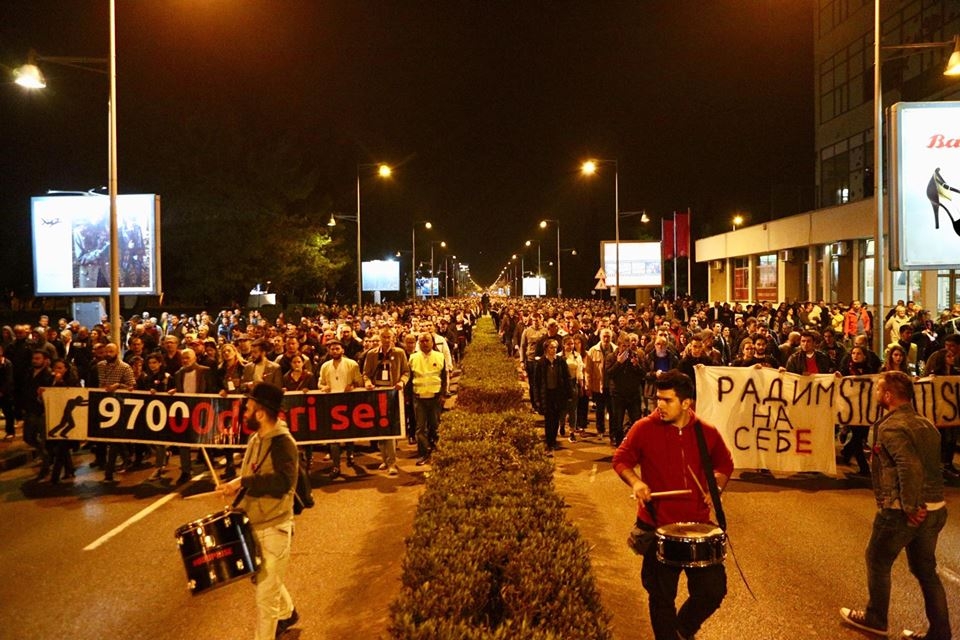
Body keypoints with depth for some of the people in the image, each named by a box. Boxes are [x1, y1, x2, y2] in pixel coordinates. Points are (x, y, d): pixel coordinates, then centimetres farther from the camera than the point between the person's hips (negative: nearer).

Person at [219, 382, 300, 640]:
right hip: (253, 524, 9)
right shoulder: (256, 439, 6)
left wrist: (243, 483, -34)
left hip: (273, 527, -9)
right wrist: (236, 488, 5)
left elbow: (283, 482, -36)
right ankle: (287, 614, 50)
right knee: (265, 580, 27)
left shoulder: (283, 443, -21)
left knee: (265, 594, -1)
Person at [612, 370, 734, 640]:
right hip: (657, 526, -2)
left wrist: (716, 486, -2)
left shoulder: (707, 433, -3)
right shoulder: (644, 429, -10)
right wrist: (635, 481, -16)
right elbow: (621, 459, 2)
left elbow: (725, 464, 16)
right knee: (662, 597, 9)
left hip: (697, 525, 2)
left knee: (714, 589, 5)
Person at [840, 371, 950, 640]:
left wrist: (910, 507, -22)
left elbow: (911, 468, -29)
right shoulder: (925, 424, 10)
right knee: (925, 570, 18)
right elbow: (930, 464, 12)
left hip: (902, 512, -8)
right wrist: (922, 503, 13)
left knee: (877, 561, 12)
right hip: (935, 508, 8)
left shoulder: (891, 427, -17)